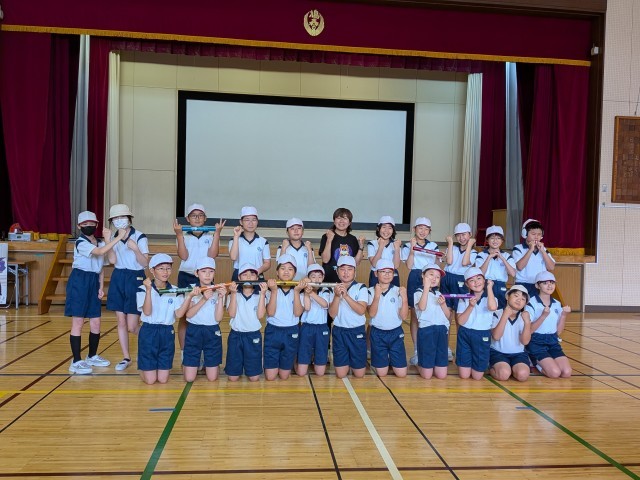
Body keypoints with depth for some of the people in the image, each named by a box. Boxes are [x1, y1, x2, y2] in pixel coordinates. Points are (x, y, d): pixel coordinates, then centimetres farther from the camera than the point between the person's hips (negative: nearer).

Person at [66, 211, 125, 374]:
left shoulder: (100, 243, 12)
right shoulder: (80, 242, -11)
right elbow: (100, 252, -29)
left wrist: (101, 287, 9)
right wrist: (118, 237, -27)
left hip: (94, 284, 7)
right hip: (79, 283, -7)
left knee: (96, 323, 9)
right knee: (78, 323, -3)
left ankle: (92, 356, 26)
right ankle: (76, 361, 2)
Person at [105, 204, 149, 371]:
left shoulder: (140, 237, -8)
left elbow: (145, 263, -13)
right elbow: (112, 260, -7)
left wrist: (135, 249, -28)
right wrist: (108, 241, -16)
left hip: (135, 279, -5)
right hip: (118, 279, 5)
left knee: (132, 326, -5)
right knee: (121, 322, 7)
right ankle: (126, 358, 20)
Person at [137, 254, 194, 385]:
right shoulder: (143, 289, -7)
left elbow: (179, 314, -11)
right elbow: (147, 312, -19)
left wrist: (189, 296, -22)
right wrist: (148, 290, -29)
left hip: (167, 333, 3)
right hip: (148, 332, -2)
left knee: (163, 379, 5)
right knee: (150, 380, 1)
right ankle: (143, 368, 35)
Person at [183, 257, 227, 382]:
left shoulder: (218, 291, -1)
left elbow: (218, 318, -9)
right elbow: (189, 314, -15)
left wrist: (220, 298, -20)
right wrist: (204, 299, -26)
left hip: (212, 332, 1)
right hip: (194, 331, 0)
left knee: (212, 378, 3)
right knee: (189, 378, 0)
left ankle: (208, 364, 36)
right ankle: (198, 363, 32)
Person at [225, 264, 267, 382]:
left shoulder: (260, 296, 0)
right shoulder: (233, 295, 0)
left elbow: (260, 315, -14)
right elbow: (232, 314, -13)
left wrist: (262, 294, -19)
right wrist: (233, 293, -20)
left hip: (254, 335, 0)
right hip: (236, 335, 0)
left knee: (254, 378, 4)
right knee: (233, 378, 5)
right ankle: (237, 368, 36)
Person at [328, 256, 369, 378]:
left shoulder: (361, 288, -5)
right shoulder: (334, 289, 1)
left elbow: (361, 310, -18)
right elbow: (332, 314, -7)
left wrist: (346, 296, -28)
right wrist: (337, 296, -22)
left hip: (357, 331, -1)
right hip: (339, 332, 1)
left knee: (359, 374, 5)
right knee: (341, 374, 5)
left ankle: (354, 362, 37)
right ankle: (346, 362, 37)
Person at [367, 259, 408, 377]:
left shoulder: (398, 291, -3)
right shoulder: (371, 291, -5)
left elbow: (403, 316, -8)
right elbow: (372, 314, -16)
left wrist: (404, 298, -22)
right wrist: (377, 296, -29)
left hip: (396, 333, 1)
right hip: (378, 333, -1)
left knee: (401, 373, 1)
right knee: (381, 373, 4)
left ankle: (391, 360, 32)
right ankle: (384, 360, 36)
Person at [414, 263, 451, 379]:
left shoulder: (439, 294, 17)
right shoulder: (419, 293, -2)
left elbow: (448, 316, 12)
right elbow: (422, 307, -24)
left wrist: (443, 304, -6)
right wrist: (426, 287, -22)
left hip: (442, 331, 5)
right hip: (426, 330, -5)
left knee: (441, 375, 4)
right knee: (427, 375, -2)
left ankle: (432, 364, 33)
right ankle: (421, 364, 29)